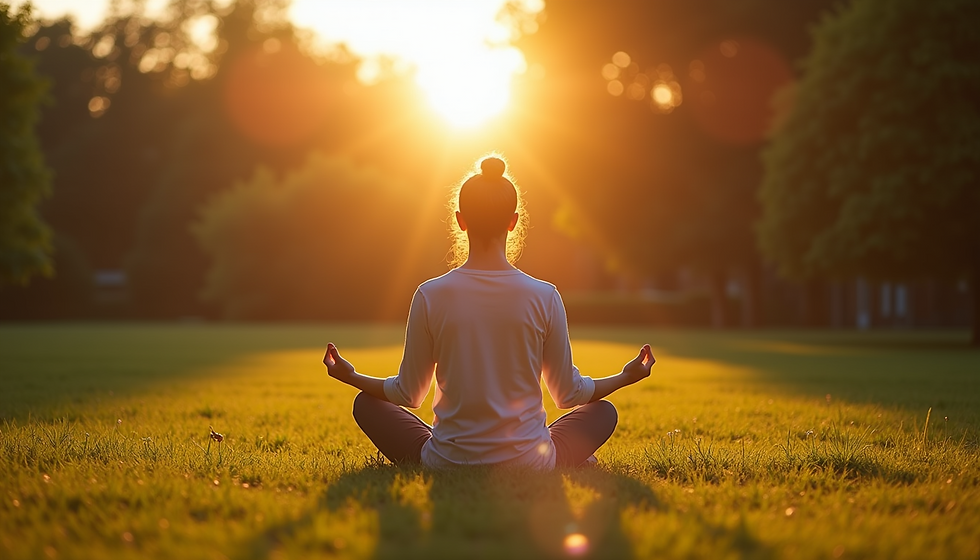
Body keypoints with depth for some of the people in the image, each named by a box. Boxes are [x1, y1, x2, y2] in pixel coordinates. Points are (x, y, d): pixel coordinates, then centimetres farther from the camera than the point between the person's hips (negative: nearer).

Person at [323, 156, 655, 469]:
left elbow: (408, 394, 2)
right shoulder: (544, 297, -8)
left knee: (367, 404, 23)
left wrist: (351, 376, 20)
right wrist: (626, 377, 21)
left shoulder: (430, 296, -9)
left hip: (446, 466, -1)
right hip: (529, 465, 2)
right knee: (603, 412, 28)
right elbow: (568, 394, 3)